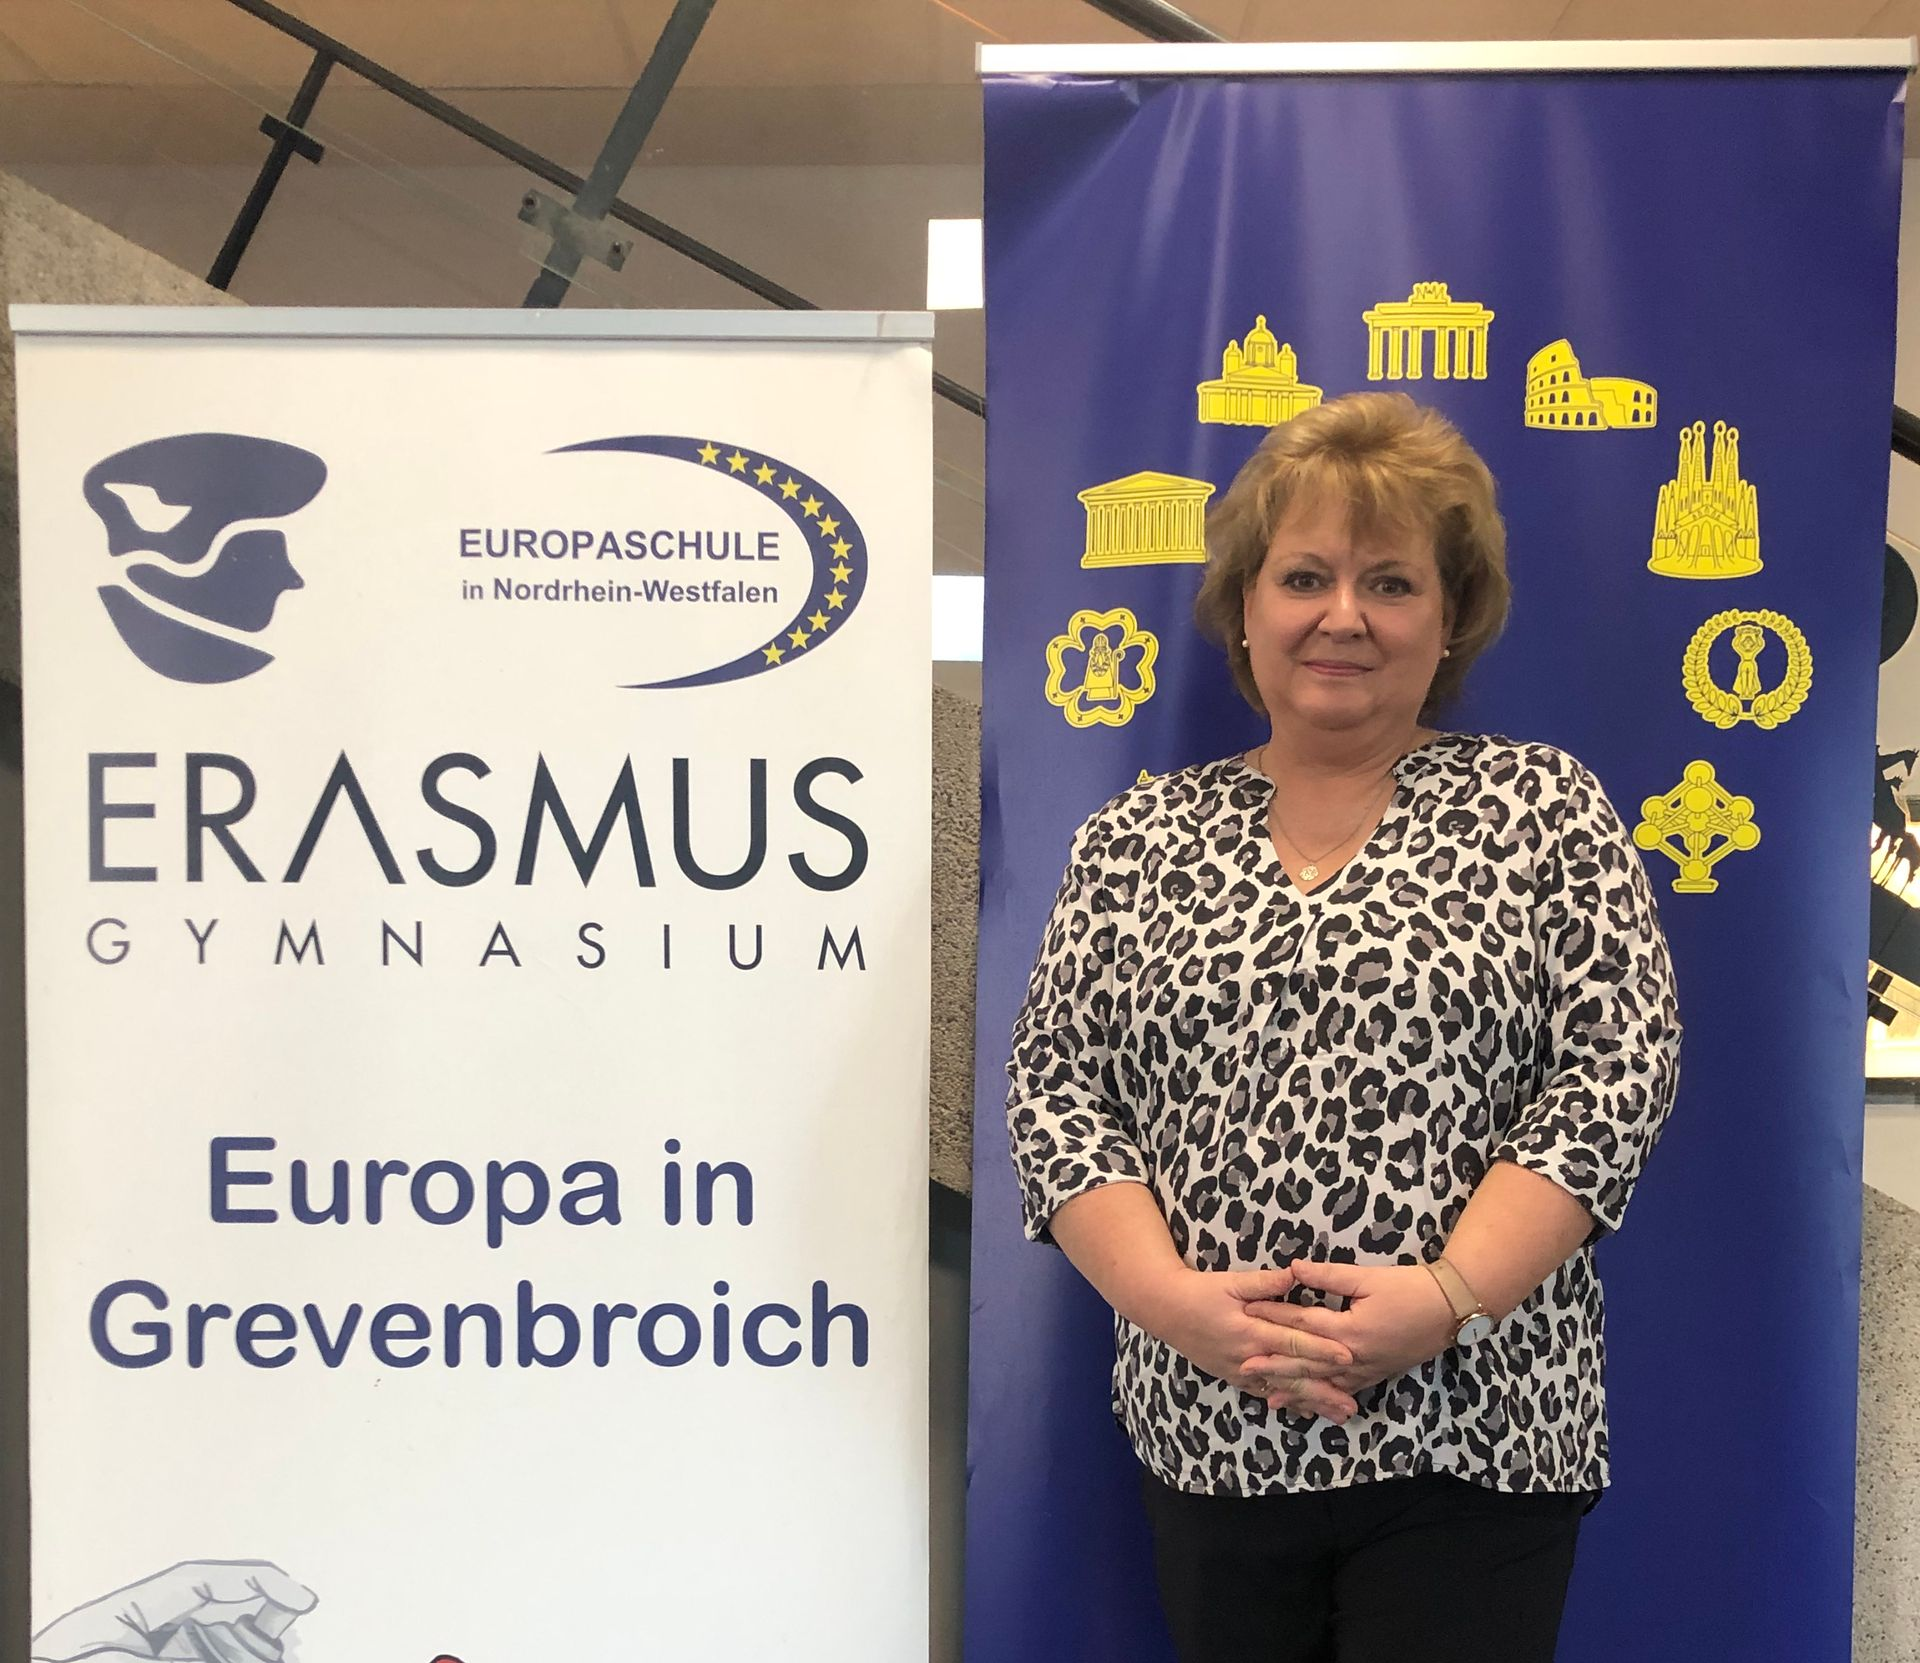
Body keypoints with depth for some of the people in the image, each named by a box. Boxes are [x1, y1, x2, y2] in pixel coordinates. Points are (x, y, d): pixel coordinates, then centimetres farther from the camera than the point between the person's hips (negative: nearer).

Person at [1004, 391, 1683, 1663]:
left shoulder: (1544, 811, -1)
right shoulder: (1136, 840, 5)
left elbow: (1614, 1077, -6)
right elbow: (1054, 1087, 2)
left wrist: (1445, 1295, -17)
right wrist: (1167, 1294, -13)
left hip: (1469, 1433, -2)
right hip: (1206, 1434, 3)